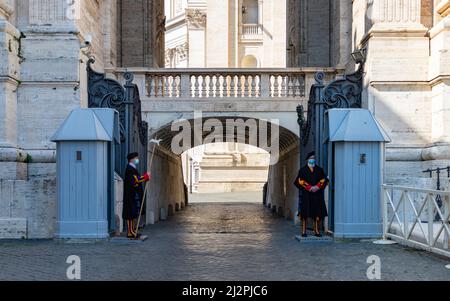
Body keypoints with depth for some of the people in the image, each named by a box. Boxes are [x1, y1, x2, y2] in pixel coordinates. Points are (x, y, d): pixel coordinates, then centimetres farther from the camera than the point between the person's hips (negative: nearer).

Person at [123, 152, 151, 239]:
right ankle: (130, 232, -8)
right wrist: (146, 176, -18)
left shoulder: (133, 169, 20)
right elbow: (135, 180, -24)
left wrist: (145, 178, 11)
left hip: (134, 195, 11)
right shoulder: (130, 169, -14)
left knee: (133, 214, 12)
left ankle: (132, 231, 16)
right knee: (131, 213, -9)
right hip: (132, 195, -11)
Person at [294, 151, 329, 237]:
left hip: (317, 194, 3)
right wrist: (310, 188, -13)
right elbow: (300, 181, -4)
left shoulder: (319, 170, 13)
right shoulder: (303, 170, 4)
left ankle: (316, 230, 6)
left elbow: (324, 180, 7)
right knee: (305, 213, -5)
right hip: (306, 194, -3)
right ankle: (303, 231, -3)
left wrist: (317, 187, -10)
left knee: (317, 213, 1)